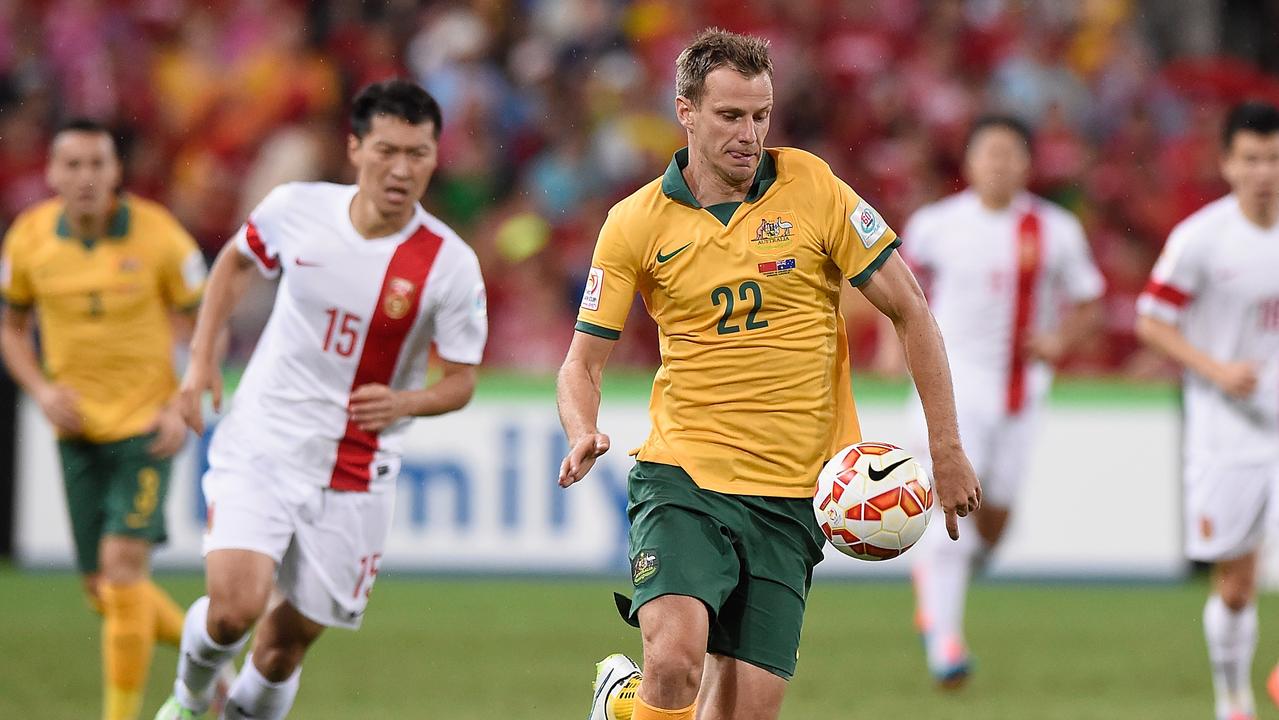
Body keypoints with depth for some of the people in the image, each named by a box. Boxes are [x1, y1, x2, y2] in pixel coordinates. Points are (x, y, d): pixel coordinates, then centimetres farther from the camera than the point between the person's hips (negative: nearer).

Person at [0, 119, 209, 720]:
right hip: (77, 426, 4)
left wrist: (185, 406, -12)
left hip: (146, 423, -4)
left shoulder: (157, 236, -12)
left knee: (124, 563, -16)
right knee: (102, 587, 6)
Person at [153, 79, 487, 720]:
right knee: (235, 609, -18)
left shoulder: (450, 265, -12)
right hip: (258, 450, 0)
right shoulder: (297, 209, -7)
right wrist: (201, 359, 9)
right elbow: (237, 259, 16)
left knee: (290, 638, 5)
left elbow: (460, 380, -2)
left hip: (354, 477, 0)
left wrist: (403, 403, -23)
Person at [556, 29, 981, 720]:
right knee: (677, 661, -25)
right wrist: (583, 436, -16)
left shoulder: (812, 187, 0)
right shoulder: (636, 223, 0)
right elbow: (583, 360, 6)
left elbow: (909, 311, 4)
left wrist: (946, 449, 0)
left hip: (790, 496, 1)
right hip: (682, 478, -1)